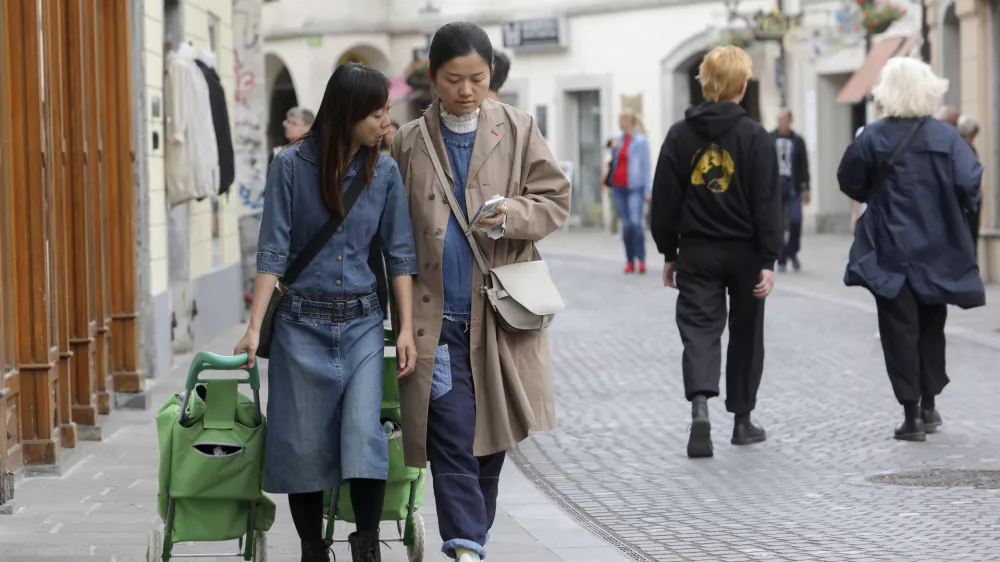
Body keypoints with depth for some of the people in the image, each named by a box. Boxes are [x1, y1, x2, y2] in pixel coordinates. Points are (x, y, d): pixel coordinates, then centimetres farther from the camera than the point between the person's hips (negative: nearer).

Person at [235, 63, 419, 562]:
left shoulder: (384, 171, 1)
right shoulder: (292, 165, -6)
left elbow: (399, 253, 5)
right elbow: (273, 252, -5)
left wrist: (406, 328, 0)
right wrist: (254, 328, -10)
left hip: (362, 322, 1)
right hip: (302, 323, -1)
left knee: (363, 433, -13)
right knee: (304, 445, 3)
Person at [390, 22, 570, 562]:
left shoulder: (518, 130, 4)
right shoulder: (410, 142, 4)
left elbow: (556, 199, 6)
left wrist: (511, 216, -16)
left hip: (501, 310, 1)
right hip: (436, 315, -1)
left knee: (491, 438, 10)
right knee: (452, 436, -9)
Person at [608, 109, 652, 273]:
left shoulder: (641, 141, -3)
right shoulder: (618, 139, 13)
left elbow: (645, 166, -4)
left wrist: (647, 190, -8)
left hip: (634, 186, -5)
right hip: (619, 186, 5)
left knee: (635, 222, -16)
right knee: (626, 225, 5)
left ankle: (641, 259, -15)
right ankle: (630, 261, 7)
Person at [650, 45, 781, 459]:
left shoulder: (680, 135, 0)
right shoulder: (754, 136, -7)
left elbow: (664, 200, 2)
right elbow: (767, 203, -10)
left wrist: (669, 253, 11)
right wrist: (768, 260, -7)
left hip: (696, 253, 1)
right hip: (744, 252, -1)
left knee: (699, 330, 1)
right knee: (745, 334, 13)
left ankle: (700, 407, -24)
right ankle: (742, 420, 22)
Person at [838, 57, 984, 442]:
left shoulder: (872, 139, -7)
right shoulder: (945, 137, -6)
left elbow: (850, 183, -2)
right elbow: (969, 182, -13)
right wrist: (948, 208, 6)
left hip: (890, 252, -2)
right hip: (936, 251, 2)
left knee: (899, 329, 2)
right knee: (931, 327, 18)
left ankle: (912, 413, -3)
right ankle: (929, 405, 23)